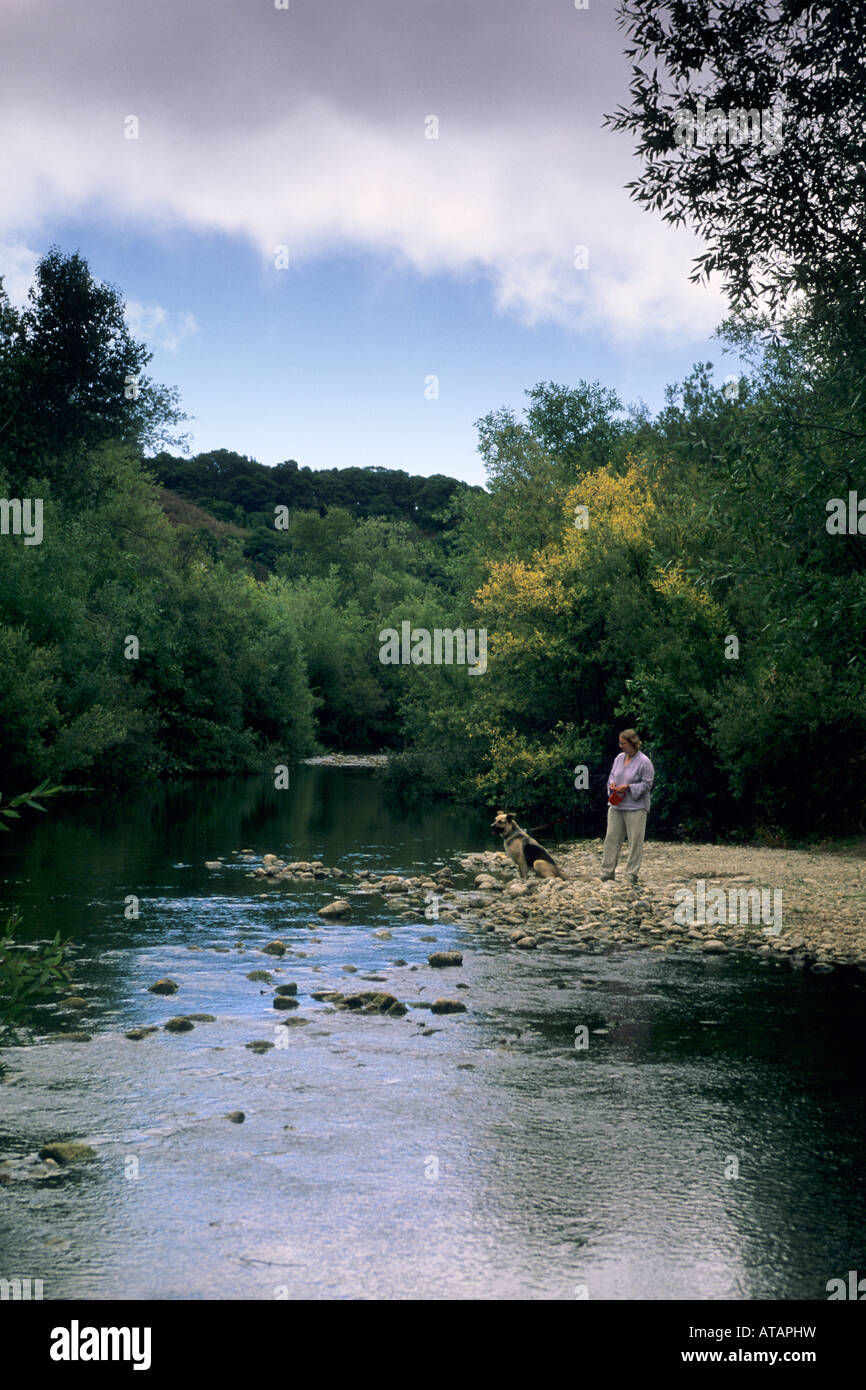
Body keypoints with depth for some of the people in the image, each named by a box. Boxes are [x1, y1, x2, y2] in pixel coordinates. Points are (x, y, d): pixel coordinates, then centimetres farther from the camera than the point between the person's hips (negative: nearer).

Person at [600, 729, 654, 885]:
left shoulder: (644, 762, -9)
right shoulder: (619, 758, 11)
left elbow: (647, 784, -10)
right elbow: (612, 775, 21)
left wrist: (628, 787, -17)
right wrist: (612, 784, -2)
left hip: (635, 808, -6)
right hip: (616, 806, 6)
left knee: (635, 841, -1)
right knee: (612, 838, 5)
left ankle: (632, 874, 5)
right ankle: (607, 871, 10)